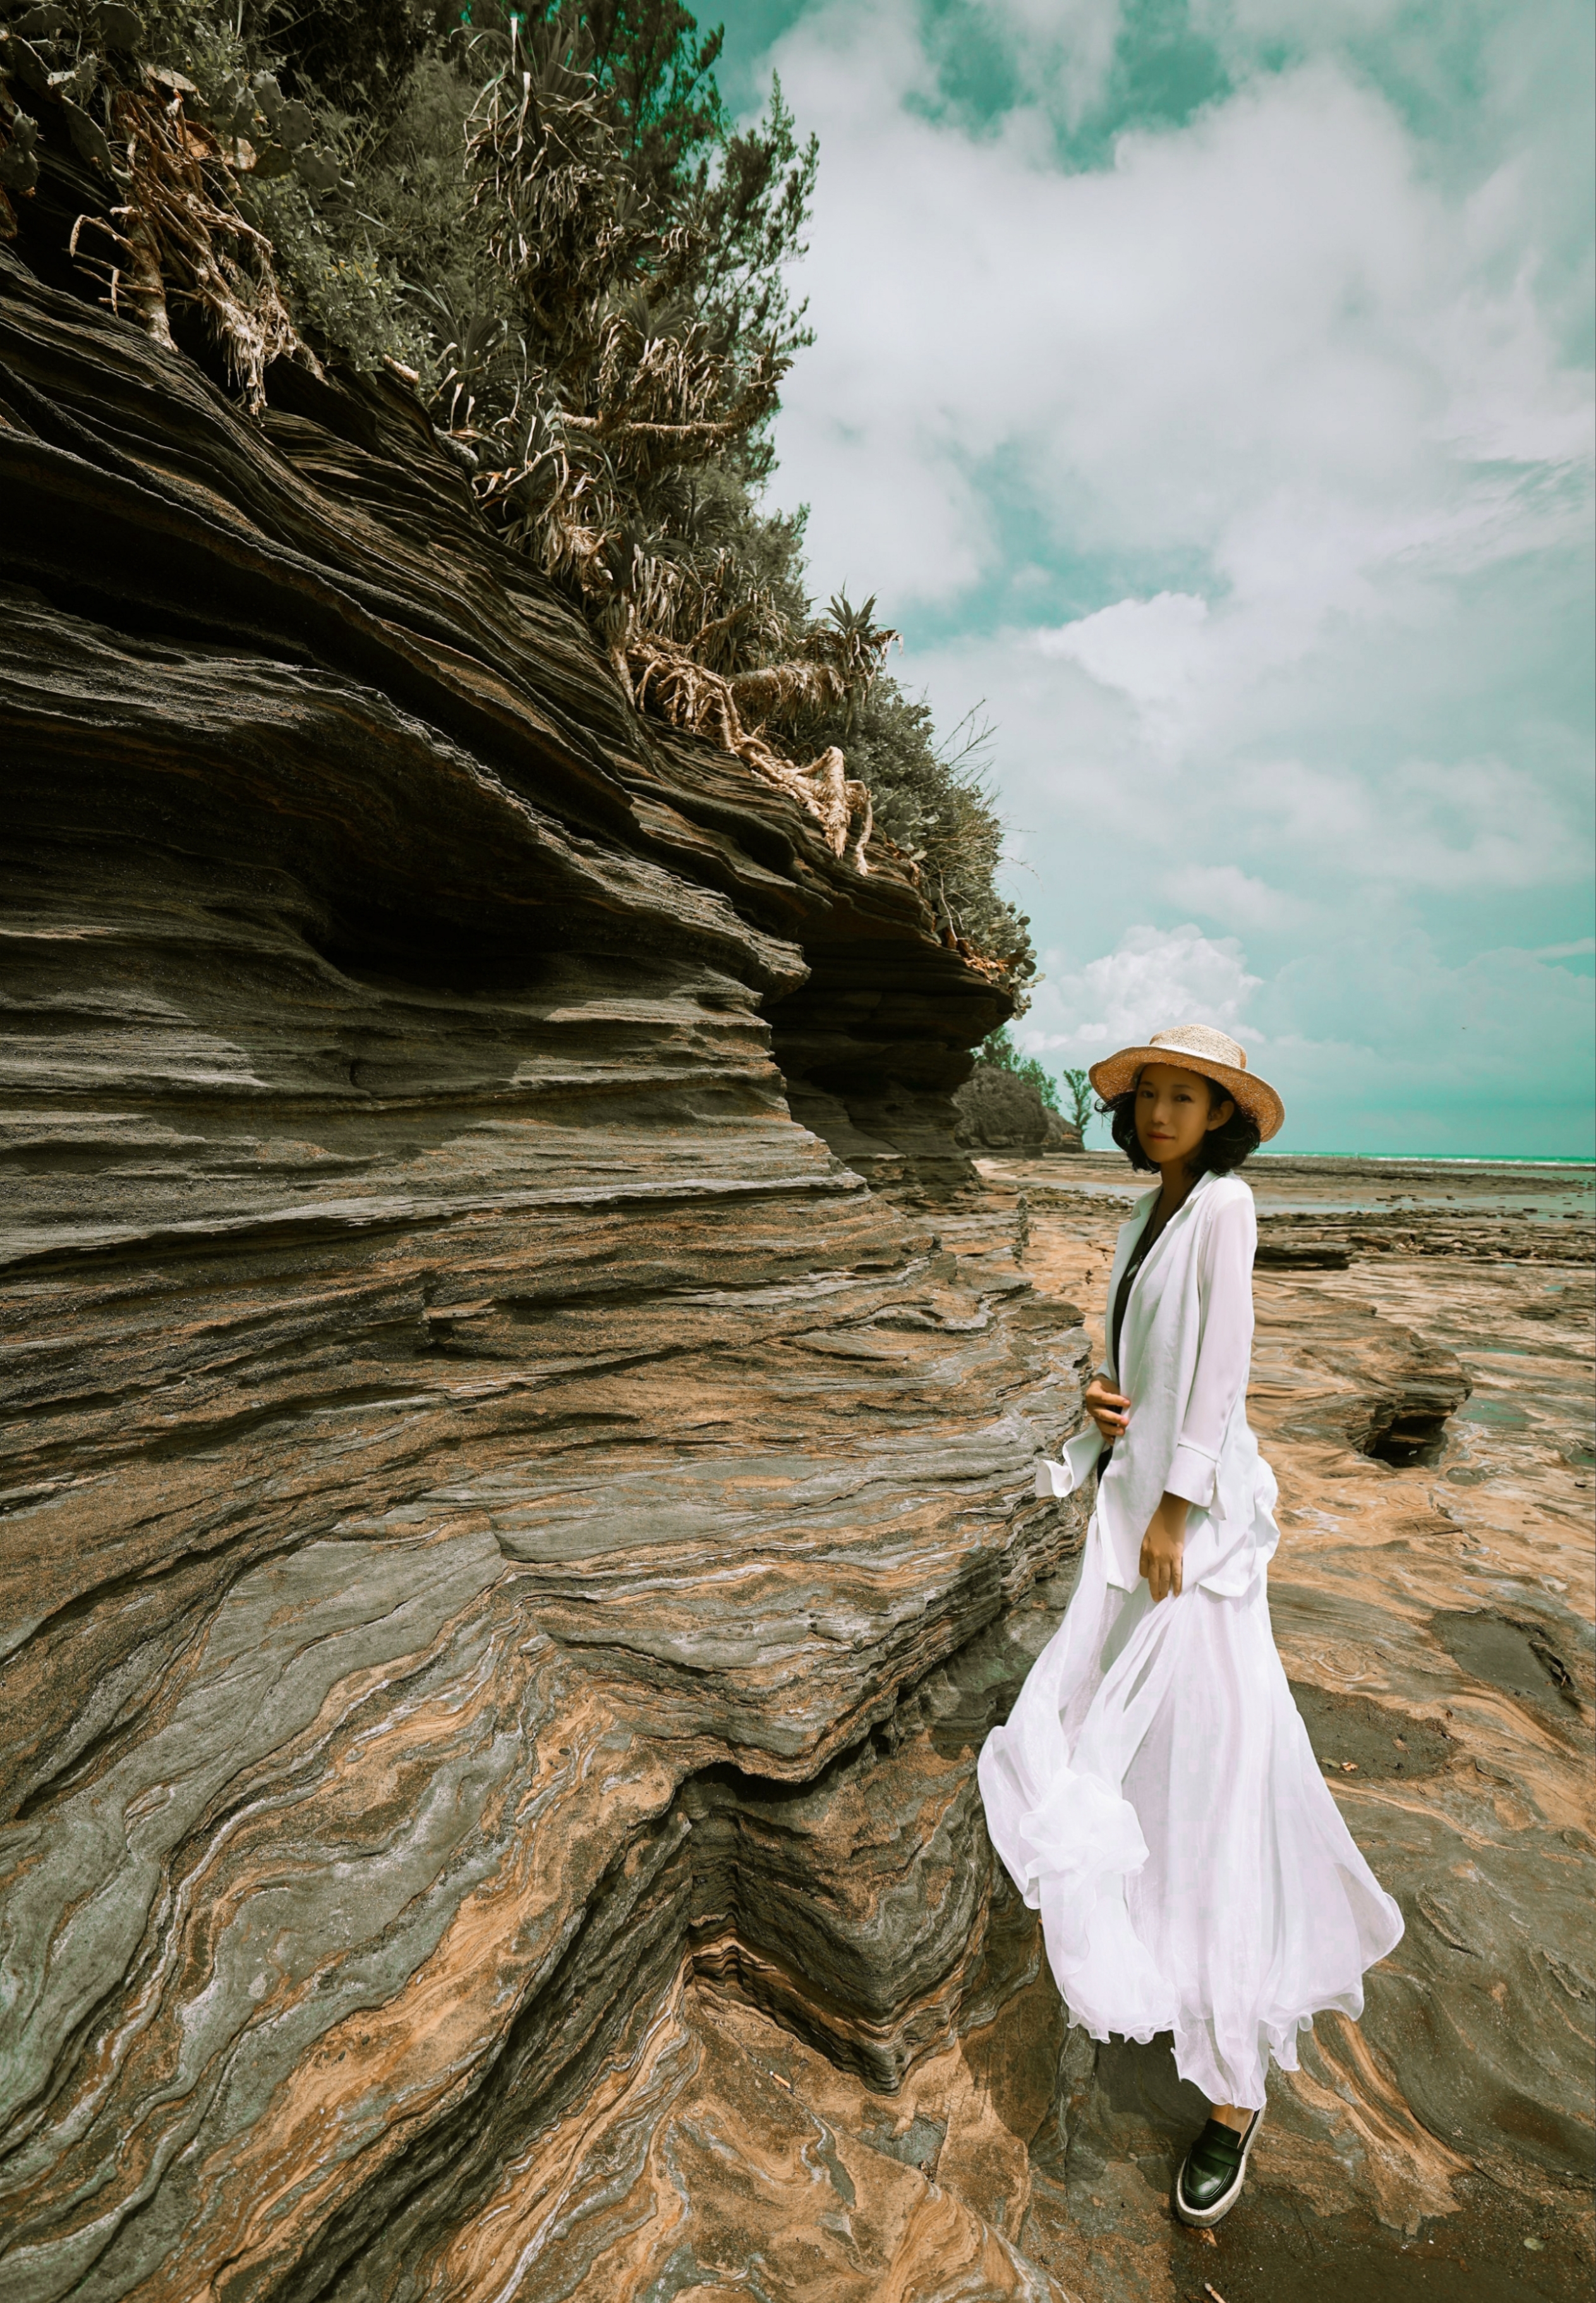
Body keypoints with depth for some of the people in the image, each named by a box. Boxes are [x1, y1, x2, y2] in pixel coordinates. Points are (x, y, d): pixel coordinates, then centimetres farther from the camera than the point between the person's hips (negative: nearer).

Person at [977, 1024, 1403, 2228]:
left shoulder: (1225, 1203, -15)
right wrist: (1100, 1398, -7)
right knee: (1108, 1718, 22)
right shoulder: (1145, 1219, 9)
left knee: (1214, 1756, -1)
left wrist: (1173, 1512, -18)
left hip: (1198, 1508, -8)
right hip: (1133, 1488, 8)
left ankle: (1236, 2092, 16)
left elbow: (1222, 1365, -19)